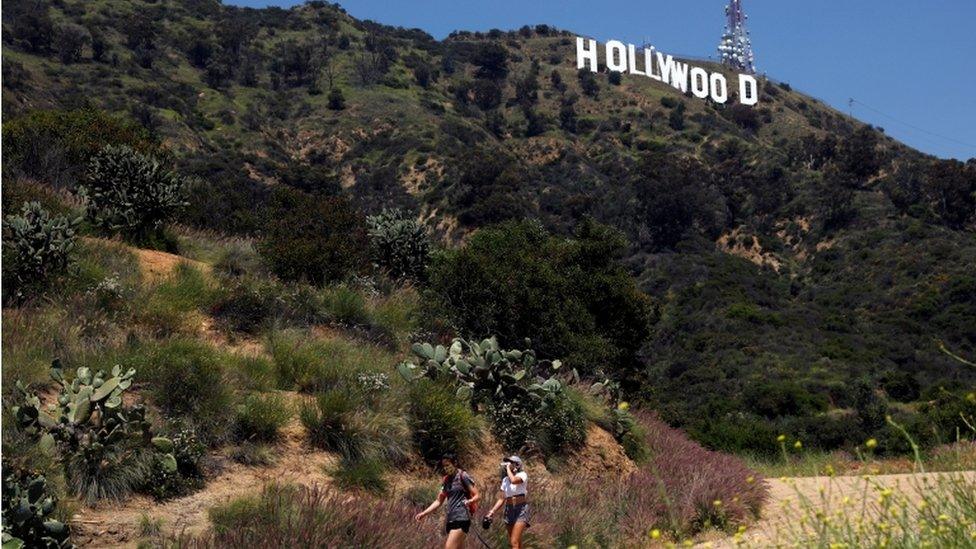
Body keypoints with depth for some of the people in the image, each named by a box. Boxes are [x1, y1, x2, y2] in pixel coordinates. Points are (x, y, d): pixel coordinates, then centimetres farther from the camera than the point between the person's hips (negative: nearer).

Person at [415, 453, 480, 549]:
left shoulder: (463, 476, -5)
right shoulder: (447, 480, 16)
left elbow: (478, 496, -7)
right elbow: (439, 501, 20)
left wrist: (469, 501, -29)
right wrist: (424, 513, 11)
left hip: (461, 519, -8)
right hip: (450, 519, 8)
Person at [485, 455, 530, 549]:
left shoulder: (522, 474, -6)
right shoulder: (505, 479, 12)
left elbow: (514, 480, -30)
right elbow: (502, 499, 13)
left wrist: (508, 468, -15)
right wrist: (492, 511, 2)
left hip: (521, 509, -7)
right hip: (509, 510, 7)